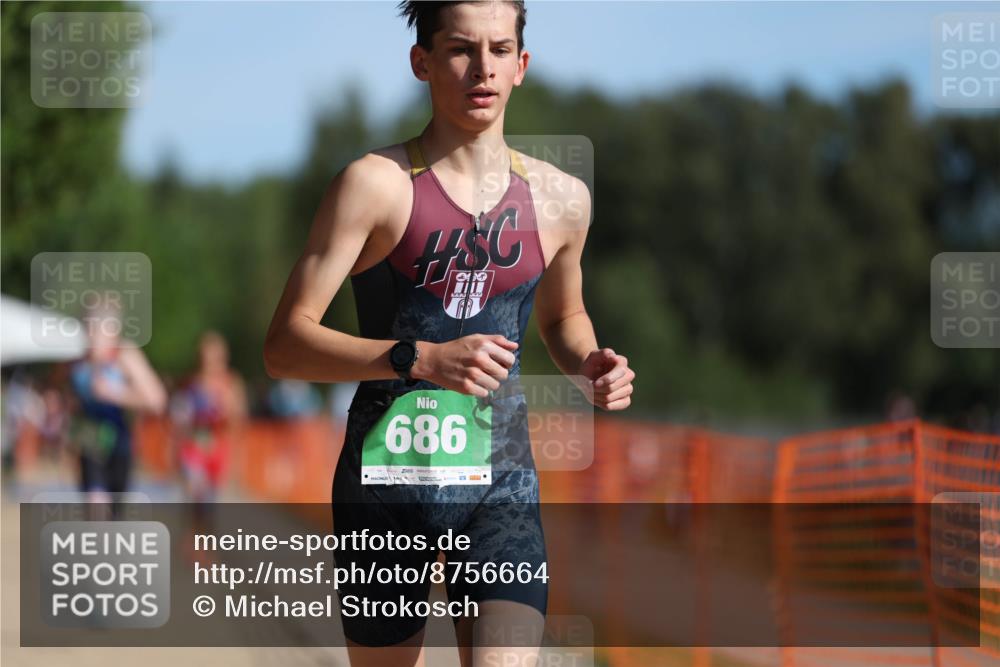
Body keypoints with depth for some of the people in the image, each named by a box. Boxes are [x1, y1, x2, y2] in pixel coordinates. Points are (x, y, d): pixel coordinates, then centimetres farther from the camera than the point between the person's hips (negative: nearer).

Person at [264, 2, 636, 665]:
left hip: (502, 486, 2)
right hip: (387, 482, -2)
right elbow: (285, 346, -10)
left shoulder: (561, 199, 8)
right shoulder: (376, 183, -6)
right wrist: (421, 359, -23)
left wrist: (590, 365, 6)